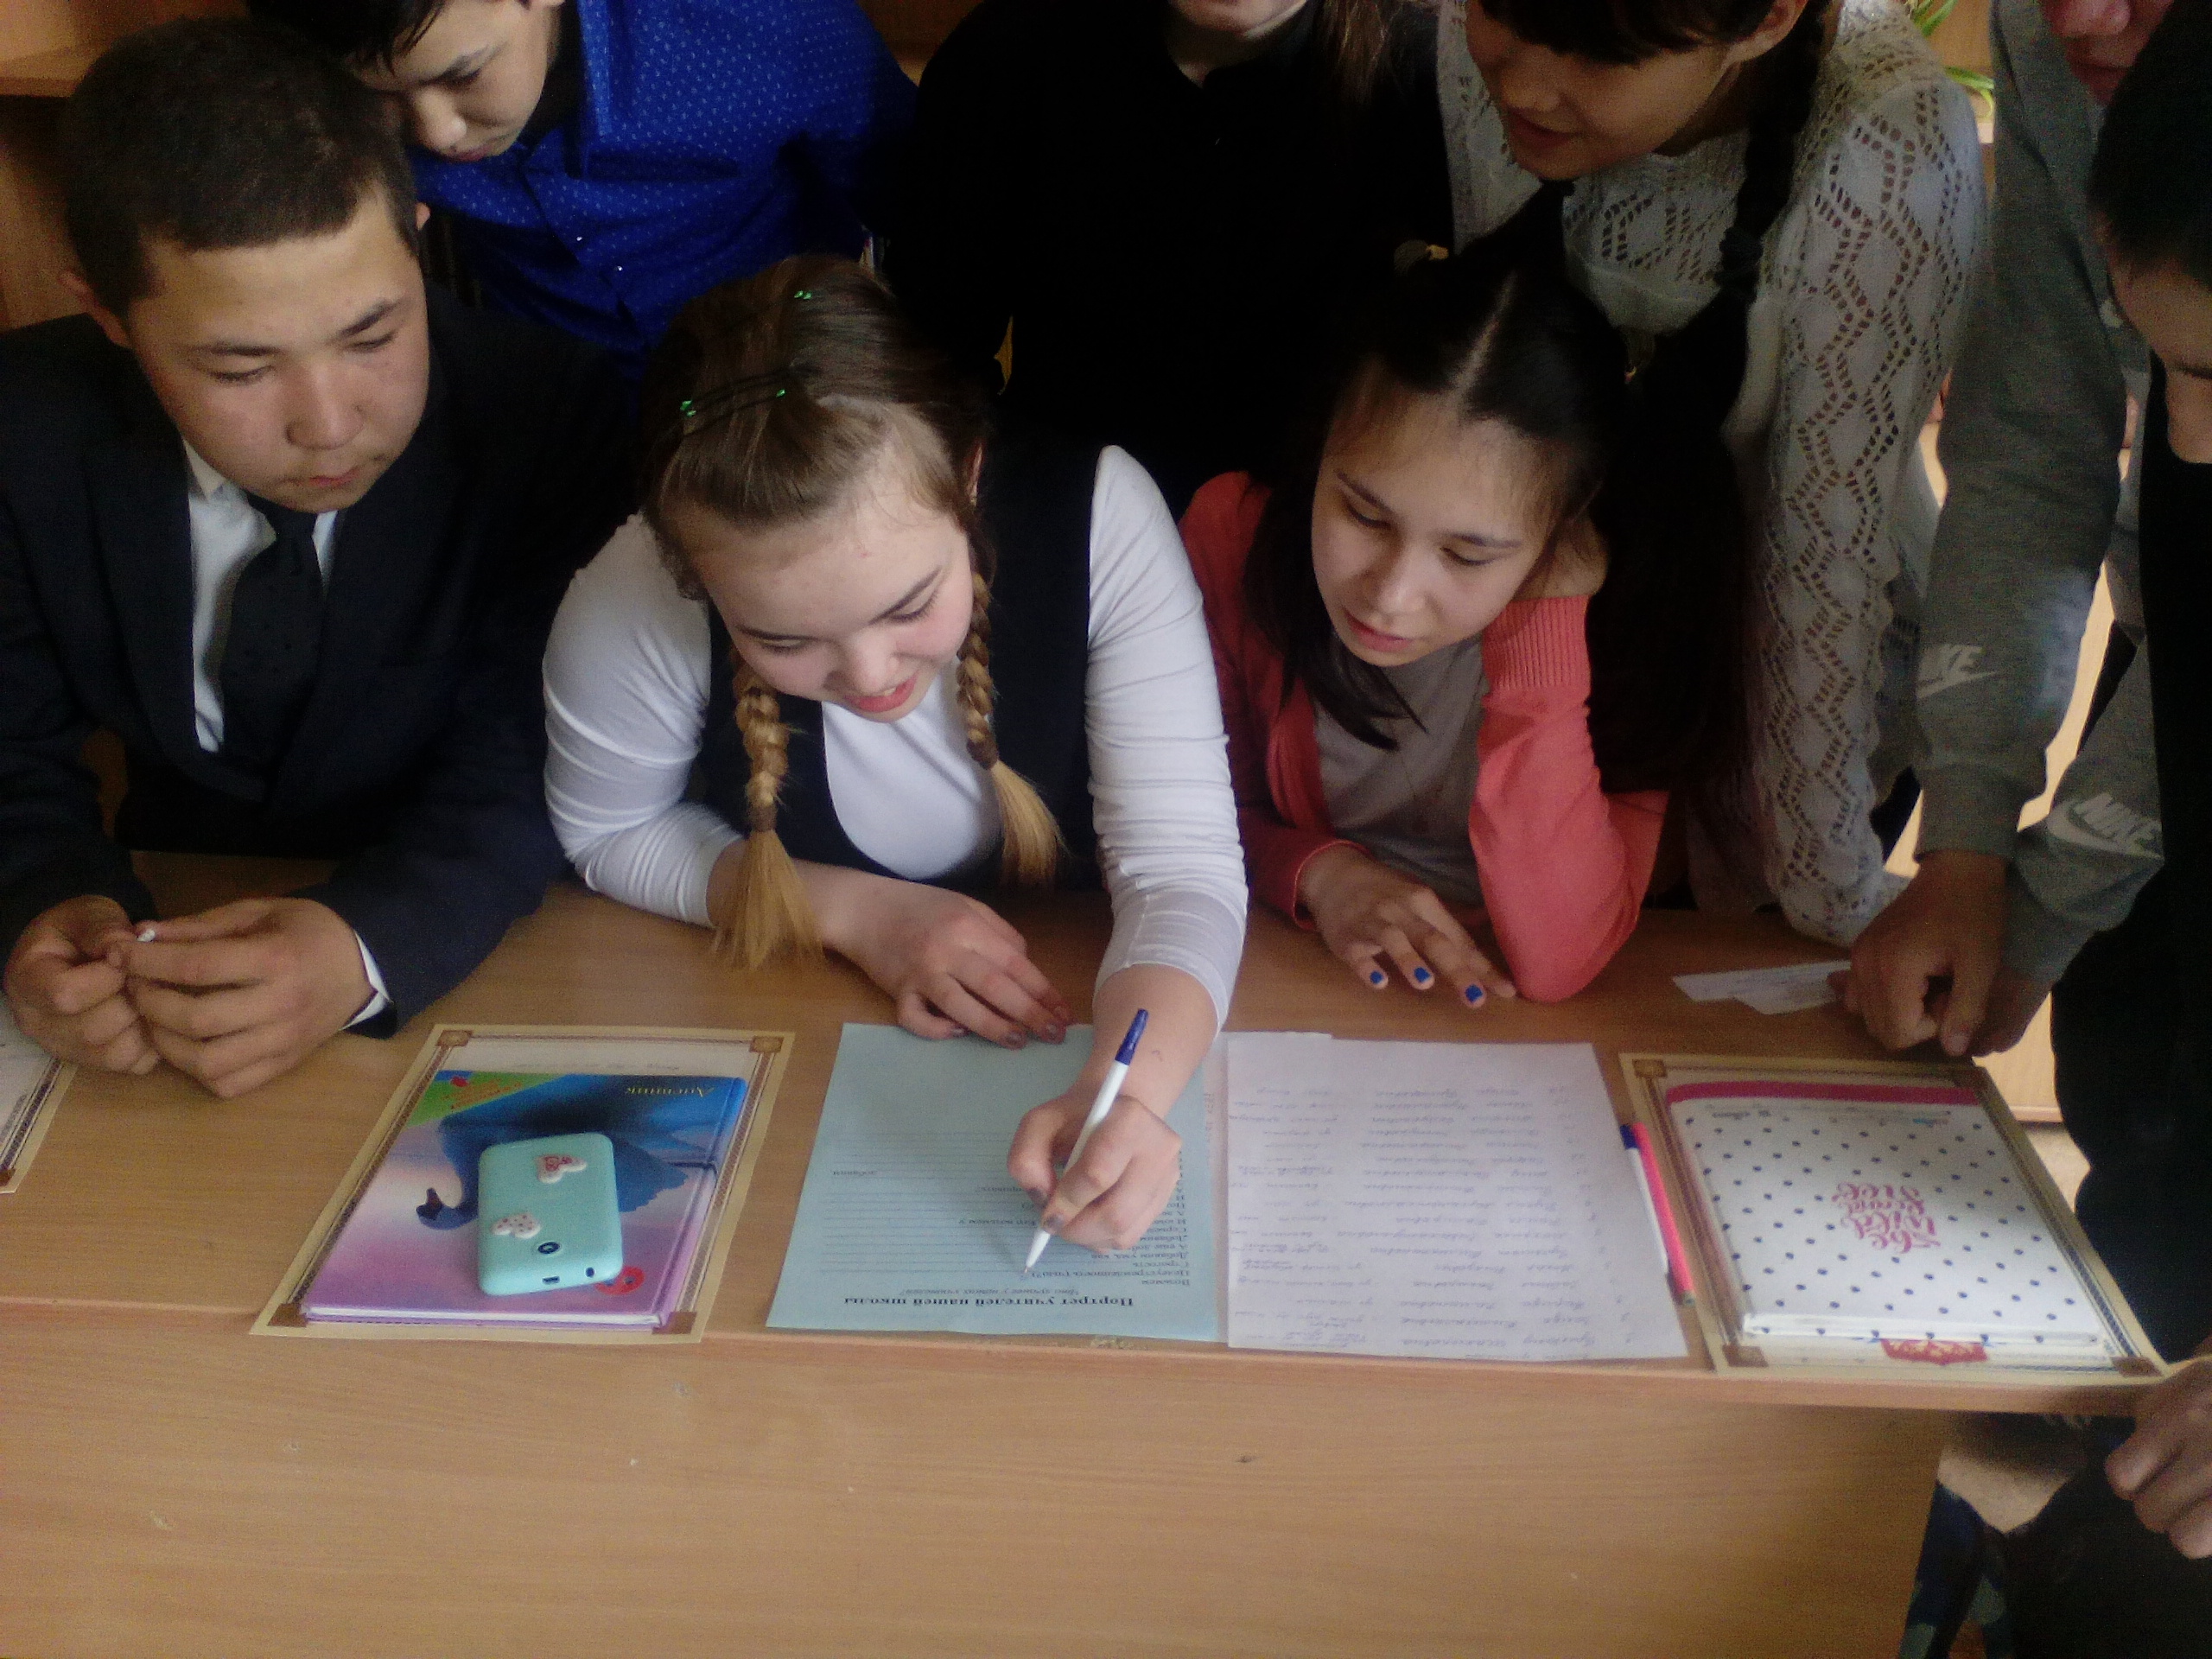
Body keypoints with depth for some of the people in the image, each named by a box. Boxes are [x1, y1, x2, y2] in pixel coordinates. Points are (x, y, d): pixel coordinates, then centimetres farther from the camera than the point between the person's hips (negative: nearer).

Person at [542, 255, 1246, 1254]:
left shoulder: (1099, 517, -26)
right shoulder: (631, 611, -25)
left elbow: (1182, 869, -27)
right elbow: (605, 834, -4)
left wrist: (1129, 1091, -46)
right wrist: (854, 911, -17)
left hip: (1085, 1013, -1)